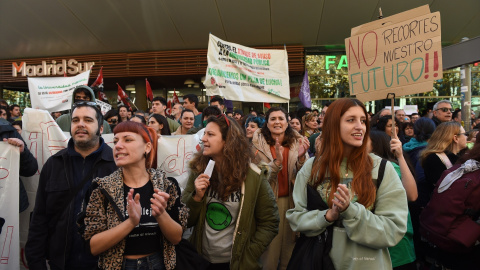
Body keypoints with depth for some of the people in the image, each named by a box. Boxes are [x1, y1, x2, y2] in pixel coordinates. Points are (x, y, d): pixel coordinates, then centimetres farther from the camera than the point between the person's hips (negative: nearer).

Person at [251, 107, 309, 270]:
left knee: (290, 243, 16)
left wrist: (301, 157, -23)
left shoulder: (297, 142, -2)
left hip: (291, 200, 2)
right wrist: (277, 162, -27)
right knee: (270, 246, 9)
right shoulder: (258, 144, -7)